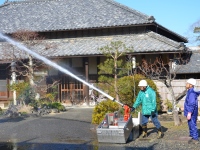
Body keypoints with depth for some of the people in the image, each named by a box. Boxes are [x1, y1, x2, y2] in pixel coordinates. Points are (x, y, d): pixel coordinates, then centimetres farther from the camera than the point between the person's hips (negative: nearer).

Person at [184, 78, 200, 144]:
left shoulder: (191, 92, -19)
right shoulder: (190, 92, 13)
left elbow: (192, 104, -25)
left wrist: (189, 113, -26)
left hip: (191, 113, -10)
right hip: (191, 113, 10)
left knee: (192, 125, -4)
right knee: (191, 125, 15)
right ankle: (194, 138, 23)